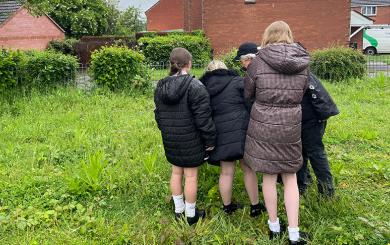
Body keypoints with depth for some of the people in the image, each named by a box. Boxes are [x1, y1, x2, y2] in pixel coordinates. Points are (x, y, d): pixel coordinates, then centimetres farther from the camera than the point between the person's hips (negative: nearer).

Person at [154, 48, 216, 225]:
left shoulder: (161, 87, 4)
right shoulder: (195, 86, -16)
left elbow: (158, 114, 13)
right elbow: (202, 117, -17)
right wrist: (210, 139, -7)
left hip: (170, 139, 6)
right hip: (190, 140, -6)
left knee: (176, 172, 18)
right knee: (191, 176, 5)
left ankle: (178, 210, 30)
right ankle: (191, 214, 18)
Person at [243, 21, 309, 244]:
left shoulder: (258, 62, -9)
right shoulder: (303, 63, -1)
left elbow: (248, 94, 2)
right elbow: (301, 95, 8)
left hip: (263, 125, -2)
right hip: (291, 126, 2)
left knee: (269, 177, 11)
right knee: (290, 178, 13)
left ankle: (274, 226, 26)